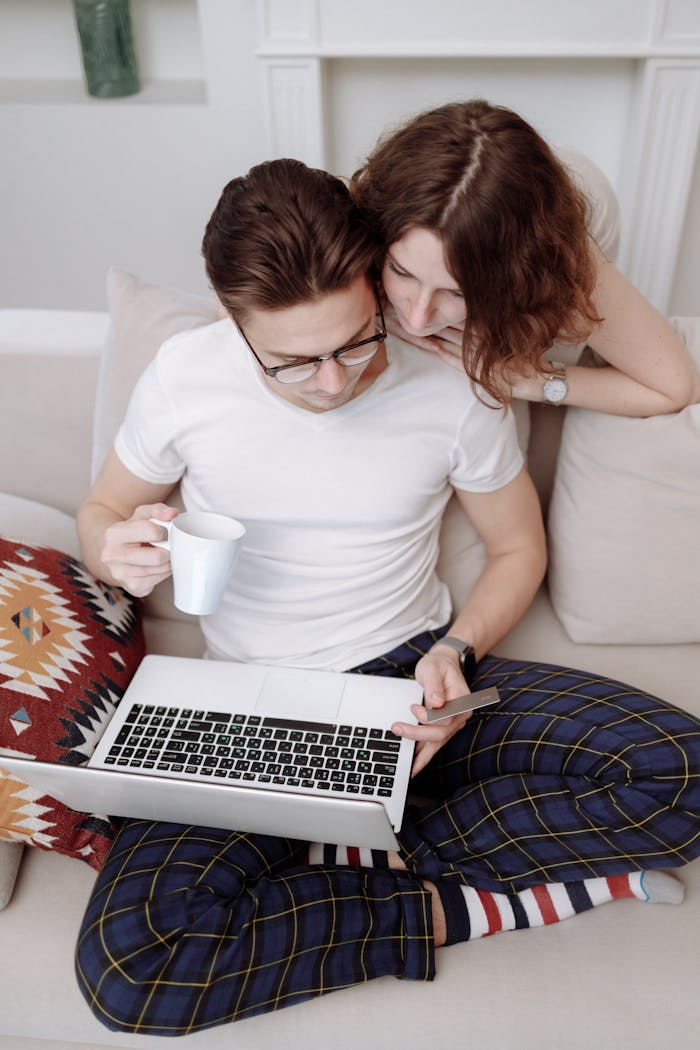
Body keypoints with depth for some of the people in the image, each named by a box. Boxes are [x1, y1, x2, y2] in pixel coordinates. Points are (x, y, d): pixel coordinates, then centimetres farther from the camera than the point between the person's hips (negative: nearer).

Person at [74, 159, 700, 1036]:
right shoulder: (184, 376, -8)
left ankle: (361, 853, -13)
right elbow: (101, 511, 9)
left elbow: (517, 549, 5)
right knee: (126, 958, -26)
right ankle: (451, 908, -11)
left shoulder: (450, 387, -9)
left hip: (416, 681, 1)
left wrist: (455, 651, -14)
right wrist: (122, 553, -16)